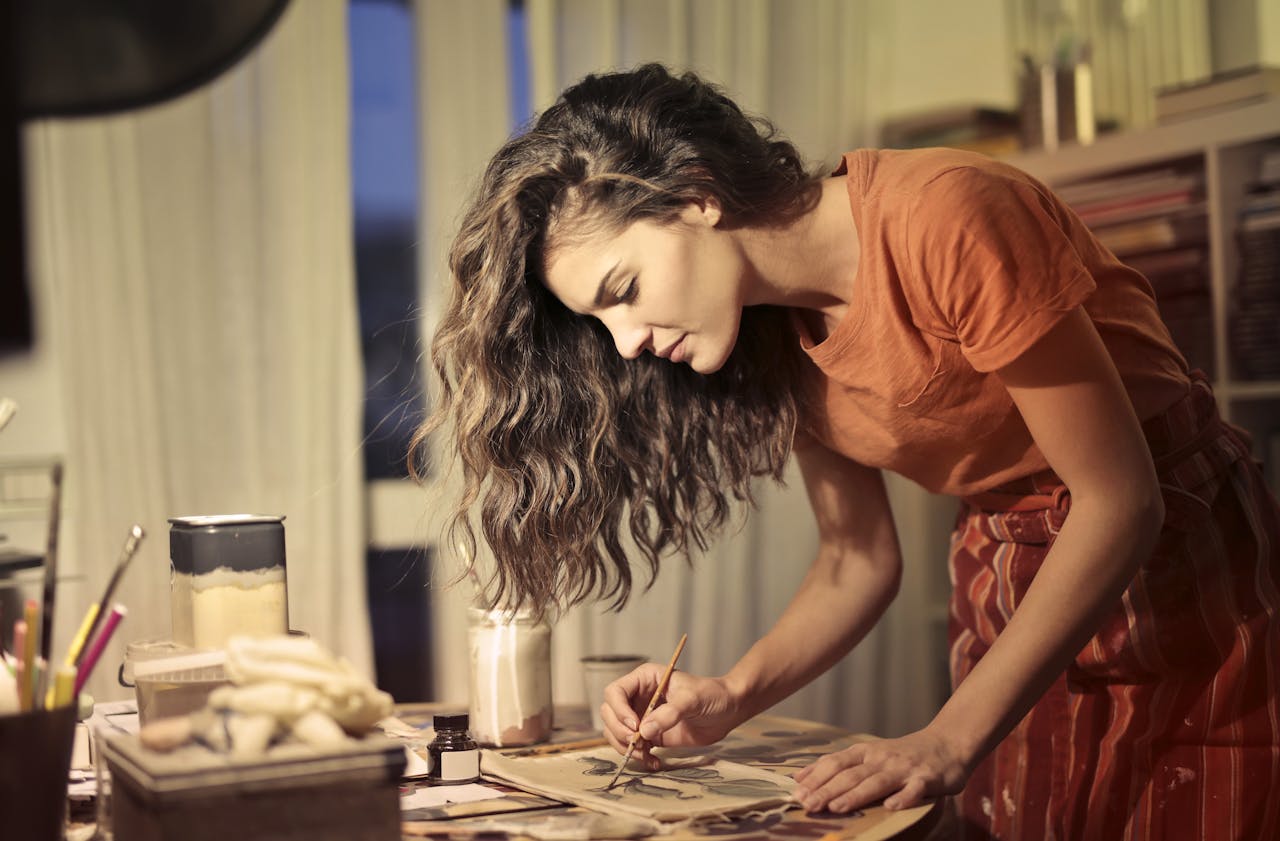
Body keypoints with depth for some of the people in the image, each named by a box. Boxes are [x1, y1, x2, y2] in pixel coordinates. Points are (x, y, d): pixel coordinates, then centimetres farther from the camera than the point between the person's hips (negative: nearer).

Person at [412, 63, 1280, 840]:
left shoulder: (946, 220, -27)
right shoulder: (775, 334, -4)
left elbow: (1120, 498, -24)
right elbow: (858, 559, 2)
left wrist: (950, 739, -26)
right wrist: (729, 698, -15)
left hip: (1181, 560, -5)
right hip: (1007, 586, 5)